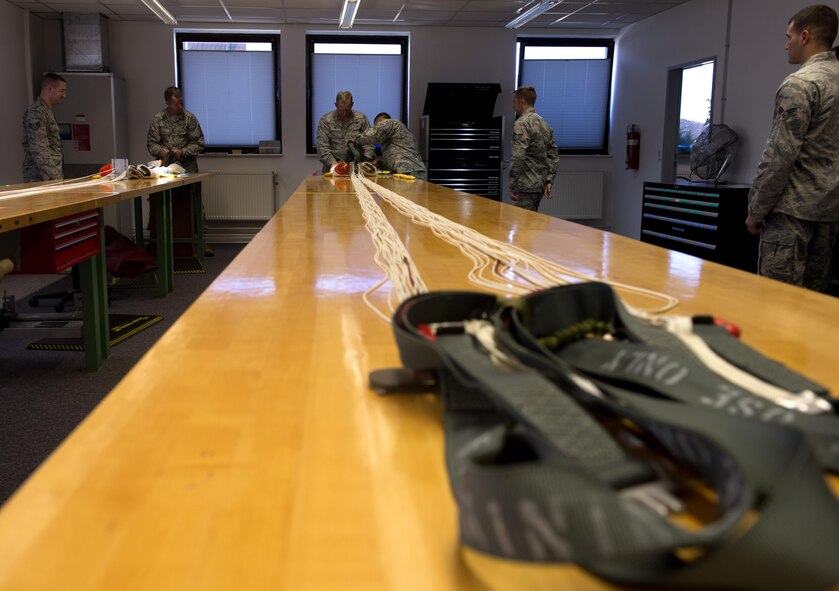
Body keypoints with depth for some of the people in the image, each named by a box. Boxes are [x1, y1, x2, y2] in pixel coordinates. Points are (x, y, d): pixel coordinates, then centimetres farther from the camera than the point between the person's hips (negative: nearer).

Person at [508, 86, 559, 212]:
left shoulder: (522, 124, -13)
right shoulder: (544, 123, 14)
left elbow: (518, 157, -21)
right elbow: (554, 155, 14)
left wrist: (512, 187, -17)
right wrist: (549, 180, 12)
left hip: (526, 186, -9)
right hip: (541, 185, 9)